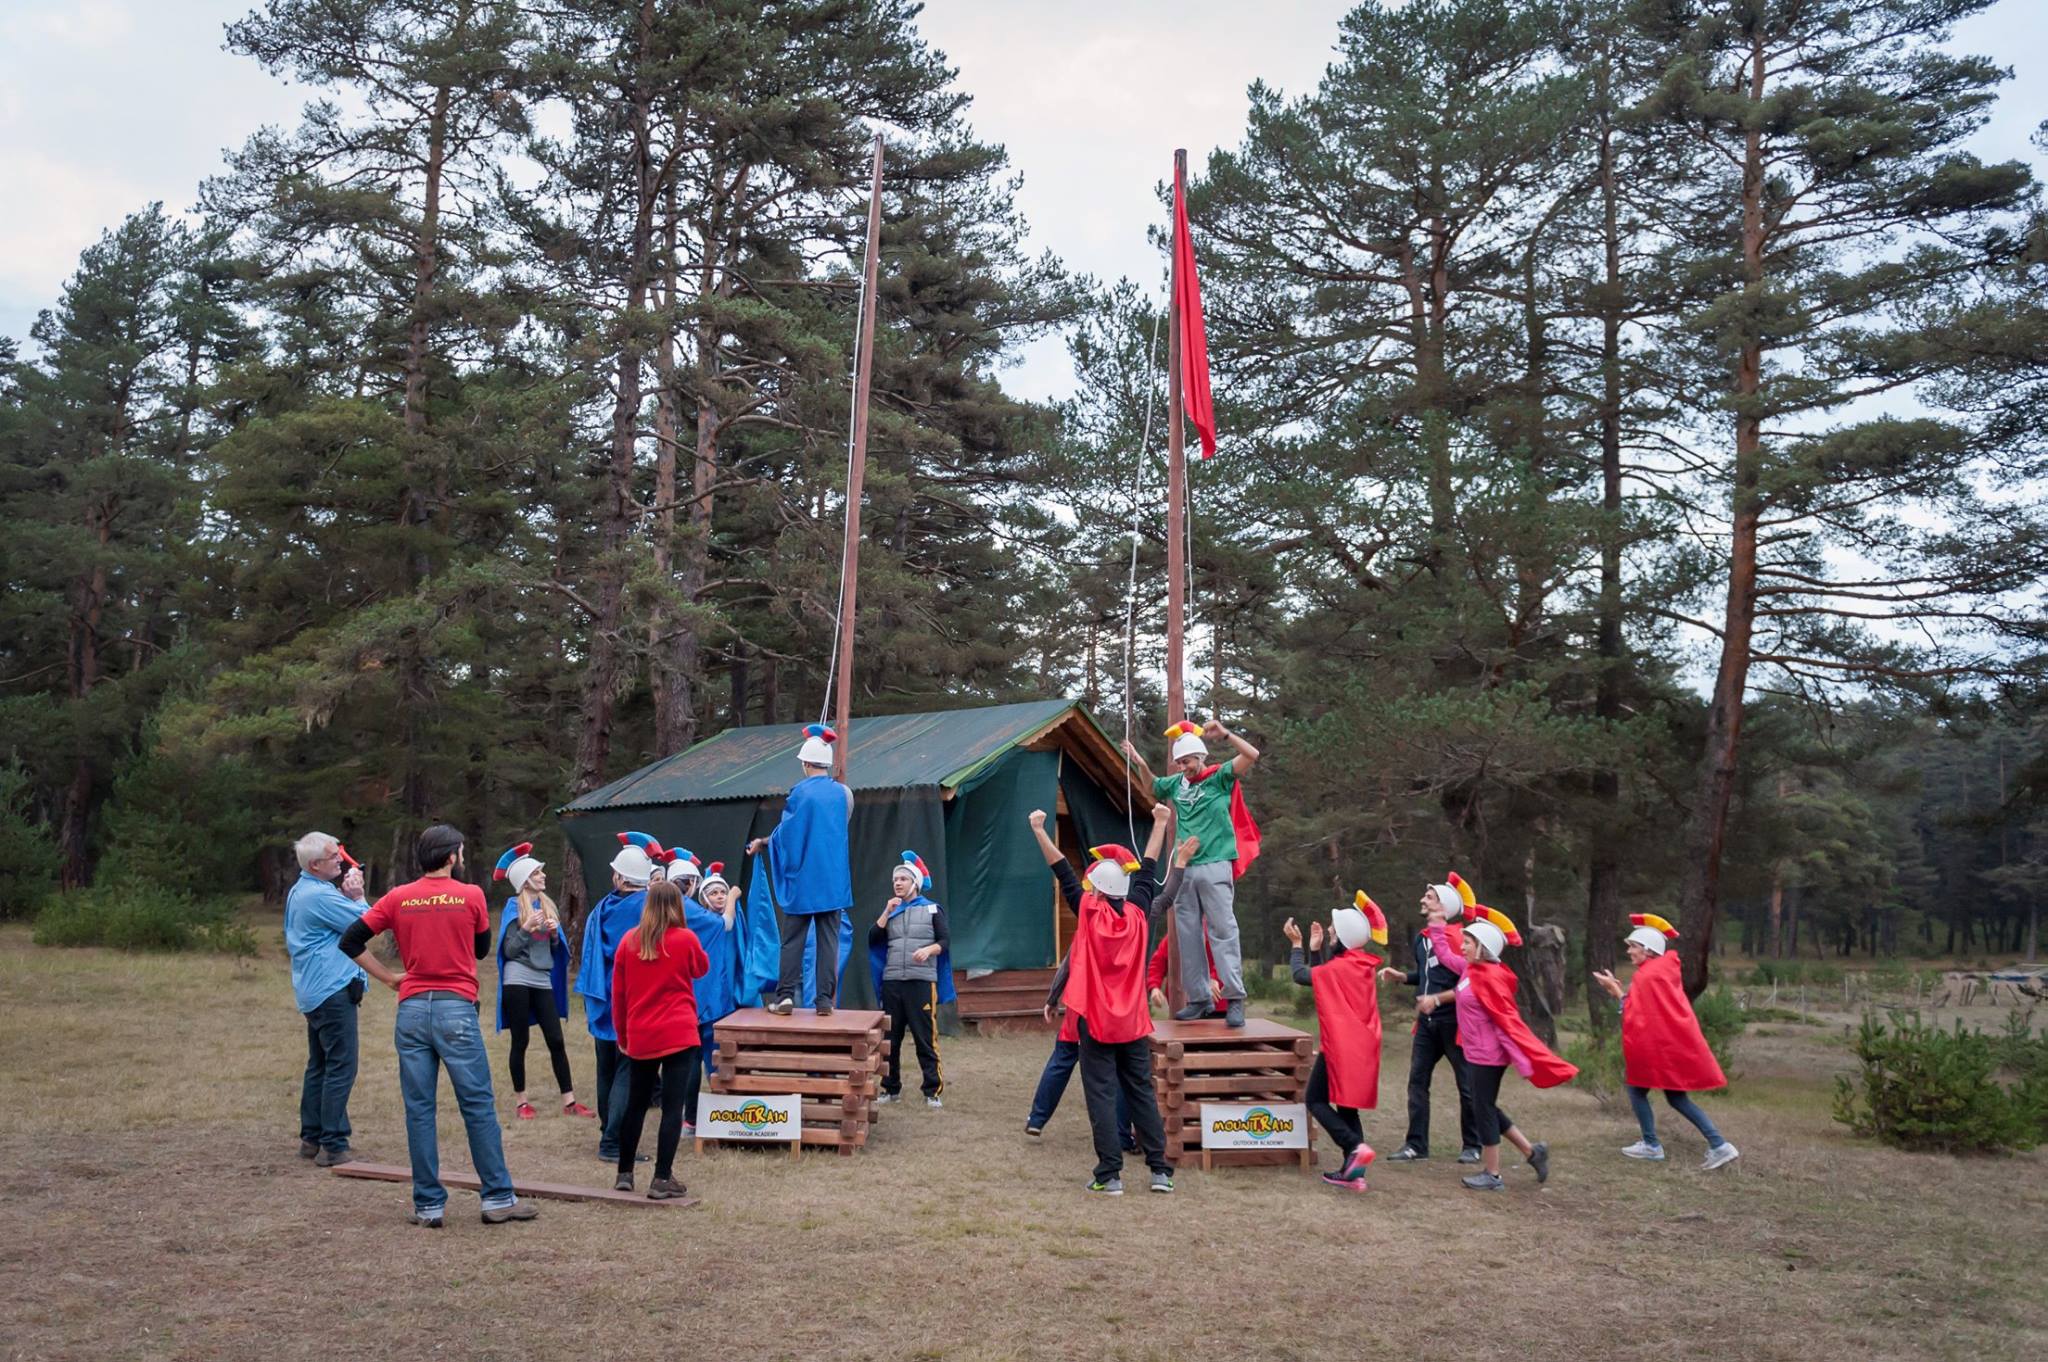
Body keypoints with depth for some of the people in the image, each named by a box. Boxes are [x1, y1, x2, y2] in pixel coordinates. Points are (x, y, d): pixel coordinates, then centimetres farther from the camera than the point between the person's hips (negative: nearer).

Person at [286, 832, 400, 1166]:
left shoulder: (299, 893, 16)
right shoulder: (319, 895, -18)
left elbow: (345, 927, 16)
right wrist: (357, 895, 1)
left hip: (314, 992, 11)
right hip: (332, 989, -11)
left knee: (319, 1065, 16)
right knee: (341, 1068, -9)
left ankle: (311, 1139, 22)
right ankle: (333, 1145, -9)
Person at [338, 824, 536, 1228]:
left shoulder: (398, 899, 5)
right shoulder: (471, 896, -1)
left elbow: (350, 941, 3)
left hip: (412, 1010, 3)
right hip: (456, 1009, -3)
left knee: (419, 1111, 7)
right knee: (478, 1107, 3)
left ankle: (428, 1205, 10)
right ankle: (498, 1198, 7)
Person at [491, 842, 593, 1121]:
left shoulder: (548, 905, 12)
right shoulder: (514, 905, -4)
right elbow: (509, 950, -6)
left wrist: (554, 933, -3)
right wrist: (526, 928, -19)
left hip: (543, 981, 5)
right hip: (518, 980, -5)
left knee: (556, 1041, 1)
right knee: (520, 1041, 3)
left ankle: (569, 1101, 4)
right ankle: (520, 1101, 13)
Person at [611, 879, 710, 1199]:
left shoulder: (629, 941, 2)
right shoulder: (685, 939, -6)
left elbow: (618, 993, 8)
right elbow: (701, 969, 15)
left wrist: (622, 1034, 18)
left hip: (640, 1037, 4)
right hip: (679, 1035, -4)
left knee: (635, 1104, 17)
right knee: (673, 1107, 0)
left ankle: (625, 1173, 25)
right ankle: (662, 1180, -1)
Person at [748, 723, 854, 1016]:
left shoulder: (800, 791, -8)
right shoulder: (842, 793, 4)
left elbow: (786, 831, -2)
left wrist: (763, 842, 17)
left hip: (802, 879, -3)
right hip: (834, 880, 3)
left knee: (793, 940, 5)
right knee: (828, 940, 4)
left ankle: (785, 997, 1)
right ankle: (825, 1000, 1)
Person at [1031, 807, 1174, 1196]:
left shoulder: (1090, 912, -7)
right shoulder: (1136, 913, 1)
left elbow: (1063, 872, -4)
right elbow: (1146, 870, 12)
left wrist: (1039, 830, 0)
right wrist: (1160, 824, 23)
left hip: (1096, 1021, -4)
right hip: (1133, 1022, 4)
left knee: (1101, 1095, -1)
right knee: (1142, 1093, 10)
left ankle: (1110, 1174, -4)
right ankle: (1160, 1170, 9)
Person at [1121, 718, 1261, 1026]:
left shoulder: (1220, 777, -1)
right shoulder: (1176, 783, 14)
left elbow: (1252, 755, -12)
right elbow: (1153, 787, 35)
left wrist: (1225, 734, -20)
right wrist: (1141, 765, 18)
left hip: (1215, 866, -6)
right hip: (1184, 869, 6)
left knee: (1222, 930, -10)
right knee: (1188, 936, 6)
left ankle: (1234, 999, -11)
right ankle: (1199, 998, 12)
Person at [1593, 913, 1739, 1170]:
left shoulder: (1647, 976, -16)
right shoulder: (1666, 968, 13)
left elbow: (1635, 1011, -15)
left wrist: (1614, 989, -7)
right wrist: (1619, 989, 11)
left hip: (1662, 1045, -9)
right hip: (1677, 1041, 9)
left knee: (1637, 1089, 6)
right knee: (1676, 1097, 12)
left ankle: (1651, 1145, 11)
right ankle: (1719, 1146, 6)